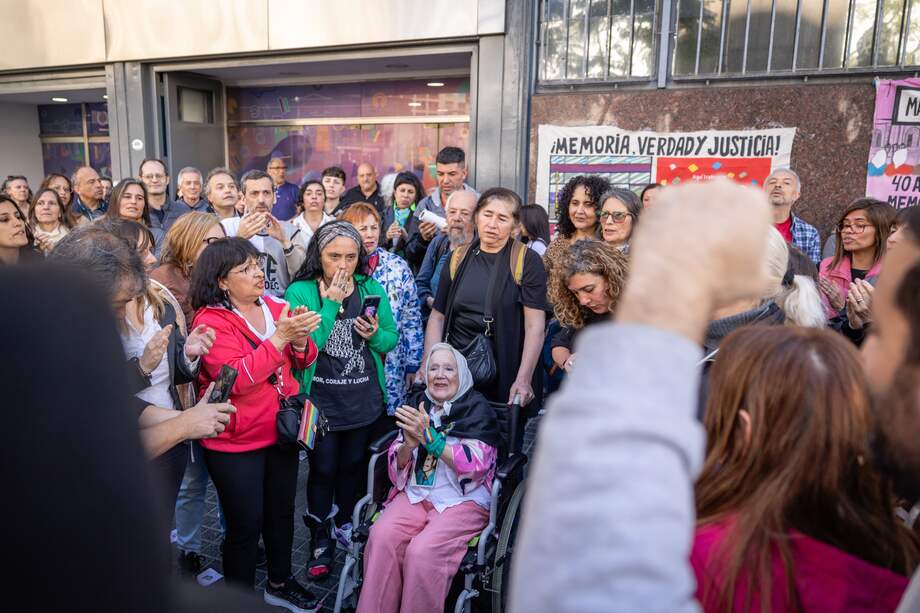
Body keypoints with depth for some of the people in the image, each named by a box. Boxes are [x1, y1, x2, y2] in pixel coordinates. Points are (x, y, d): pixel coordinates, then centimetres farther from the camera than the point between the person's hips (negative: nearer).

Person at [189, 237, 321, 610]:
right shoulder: (211, 321, -14)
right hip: (235, 443, -6)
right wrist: (278, 337, -30)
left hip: (281, 431, 6)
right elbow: (236, 379, -25)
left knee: (282, 512, 20)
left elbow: (301, 362, 5)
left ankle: (280, 583, 41)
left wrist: (300, 339, -17)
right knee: (246, 525, 5)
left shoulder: (273, 306, 3)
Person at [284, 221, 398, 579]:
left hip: (365, 399, 3)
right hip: (320, 400, -3)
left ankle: (344, 521, 43)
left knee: (353, 464, 19)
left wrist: (375, 334, -17)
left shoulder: (372, 289, 0)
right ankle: (320, 537, 30)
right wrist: (331, 303, -23)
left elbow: (392, 339, 4)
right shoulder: (300, 292, -10)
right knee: (323, 468, 9)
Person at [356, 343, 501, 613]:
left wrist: (429, 437, -20)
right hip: (416, 495, 4)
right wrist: (409, 444, -12)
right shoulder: (418, 406, 12)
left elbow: (475, 465, -14)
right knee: (381, 537, -23)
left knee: (422, 550, -28)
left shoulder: (478, 408, -1)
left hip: (464, 500, -4)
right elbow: (397, 467, 11)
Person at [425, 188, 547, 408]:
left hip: (506, 372, -3)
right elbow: (438, 317, 8)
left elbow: (535, 325, -11)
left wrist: (524, 379, -19)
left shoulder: (527, 261, -6)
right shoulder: (458, 259, 6)